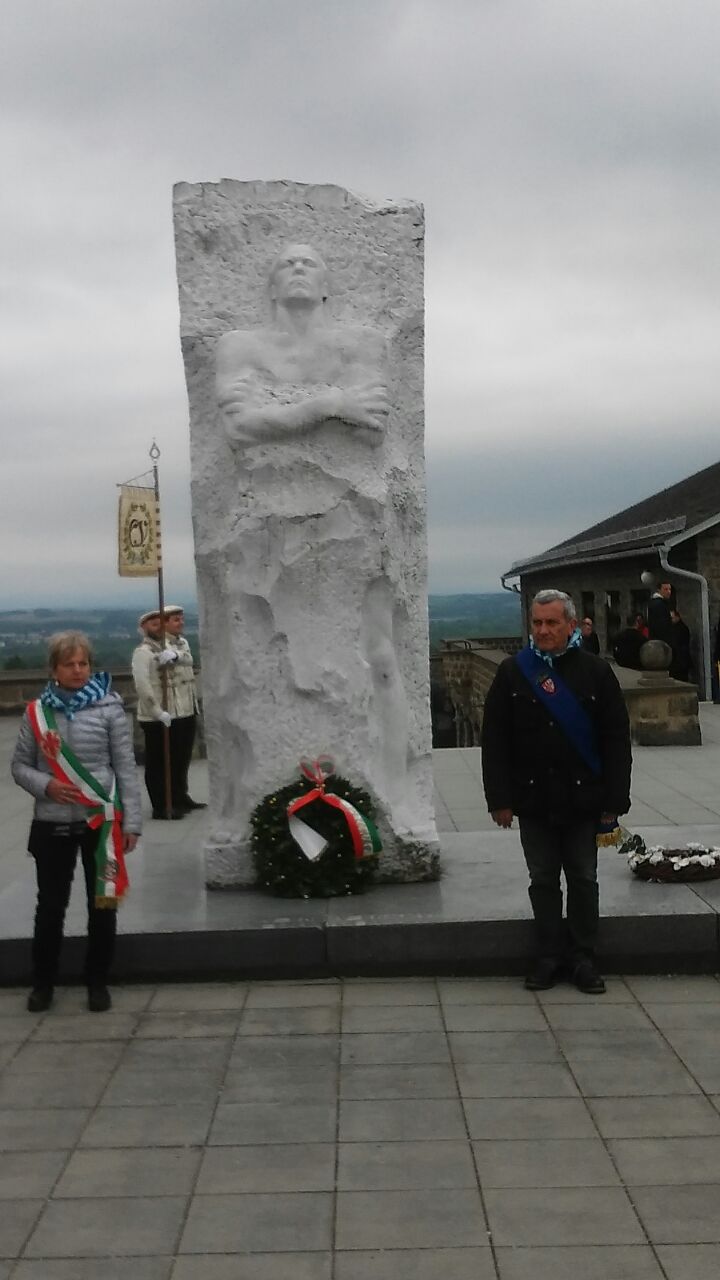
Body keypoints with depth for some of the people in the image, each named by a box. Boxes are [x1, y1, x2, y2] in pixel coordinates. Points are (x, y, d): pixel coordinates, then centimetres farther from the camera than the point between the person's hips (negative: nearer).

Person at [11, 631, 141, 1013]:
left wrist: (131, 821, -7)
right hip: (52, 823, 1)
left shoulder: (108, 707, -5)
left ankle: (97, 982, 25)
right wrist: (46, 785, -14)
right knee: (50, 905, 11)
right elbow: (20, 766, 6)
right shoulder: (37, 712, 0)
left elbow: (125, 767, -4)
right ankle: (43, 982, 27)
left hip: (101, 820, -1)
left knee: (102, 904, 9)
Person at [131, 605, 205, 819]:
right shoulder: (143, 652, -12)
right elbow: (143, 685, -21)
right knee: (158, 762, -2)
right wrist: (158, 712, -23)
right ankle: (160, 807, 2)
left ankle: (180, 798, 32)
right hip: (156, 717, -8)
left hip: (186, 712, 8)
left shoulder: (181, 643, 12)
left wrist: (174, 655, -33)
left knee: (182, 758, 18)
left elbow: (187, 658, -11)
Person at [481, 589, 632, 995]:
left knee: (584, 881, 9)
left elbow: (616, 740, -2)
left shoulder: (596, 671, -2)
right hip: (534, 801, 1)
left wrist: (613, 802, -6)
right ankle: (550, 956, 21)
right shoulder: (513, 672, 0)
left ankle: (583, 958, 20)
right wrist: (500, 799, -5)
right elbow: (495, 741, 0)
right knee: (543, 881, 10)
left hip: (582, 800, -1)